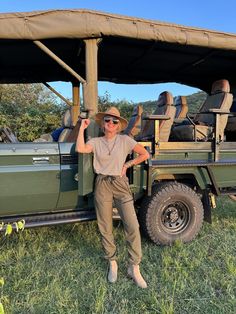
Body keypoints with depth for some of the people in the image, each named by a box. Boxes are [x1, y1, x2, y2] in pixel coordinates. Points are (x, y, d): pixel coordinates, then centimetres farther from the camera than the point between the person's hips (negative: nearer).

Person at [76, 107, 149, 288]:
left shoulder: (125, 140, 2)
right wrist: (82, 128, -8)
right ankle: (112, 264, 29)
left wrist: (127, 165, 0)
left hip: (120, 184, -1)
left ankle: (134, 268, 11)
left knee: (132, 226, -6)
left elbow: (145, 154, 3)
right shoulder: (96, 142, 5)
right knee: (105, 228, 9)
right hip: (102, 185, 1)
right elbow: (80, 149, -15)